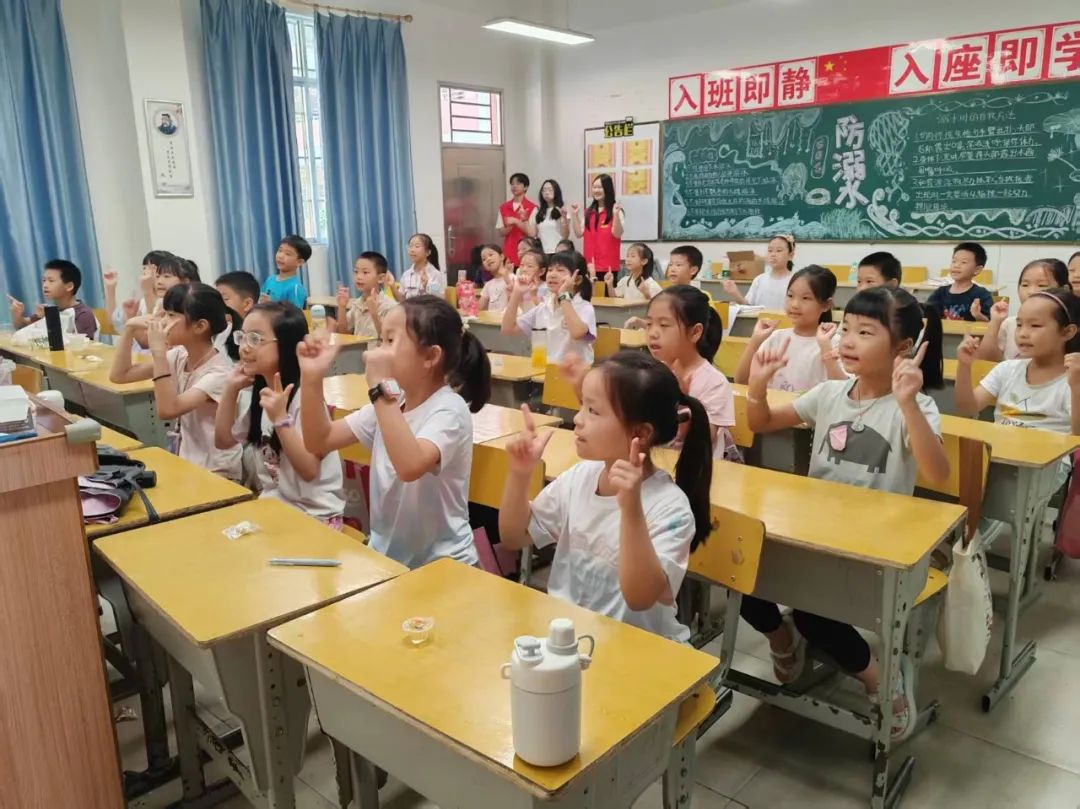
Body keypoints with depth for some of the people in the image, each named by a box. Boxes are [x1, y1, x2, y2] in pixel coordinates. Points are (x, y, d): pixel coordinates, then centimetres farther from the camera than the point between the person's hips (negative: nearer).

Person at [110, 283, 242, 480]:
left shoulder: (219, 372, -21)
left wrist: (158, 351, -30)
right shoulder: (179, 356, 2)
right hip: (183, 462, 7)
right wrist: (130, 329, -4)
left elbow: (168, 410, -31)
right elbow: (119, 376, 7)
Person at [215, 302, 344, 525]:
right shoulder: (252, 392, 5)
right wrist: (230, 390, 0)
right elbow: (223, 442, 10)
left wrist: (280, 419, -32)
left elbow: (309, 471, -22)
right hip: (272, 504, 7)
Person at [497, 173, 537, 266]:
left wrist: (516, 222, -15)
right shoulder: (503, 207, 10)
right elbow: (501, 232, 9)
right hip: (508, 251, 4)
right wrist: (511, 225, -11)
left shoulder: (532, 207, -3)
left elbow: (532, 233, -7)